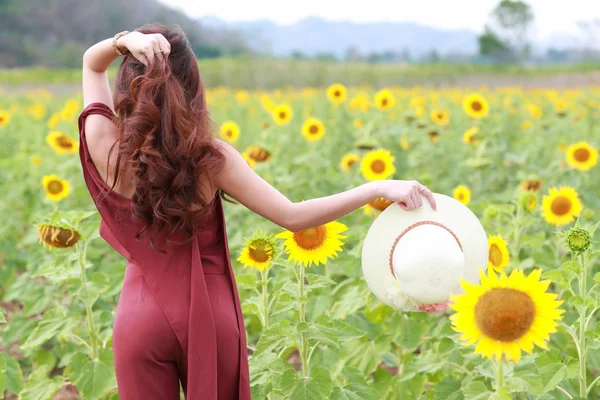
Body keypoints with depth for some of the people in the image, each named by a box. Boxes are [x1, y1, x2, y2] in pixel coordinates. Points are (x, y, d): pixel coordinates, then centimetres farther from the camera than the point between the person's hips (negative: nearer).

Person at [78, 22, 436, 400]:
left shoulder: (107, 150, -15)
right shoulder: (210, 158, -17)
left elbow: (91, 63, 0)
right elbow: (292, 217, -17)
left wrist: (125, 41, -21)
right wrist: (377, 188, -16)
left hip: (142, 320, 0)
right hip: (210, 315, 0)